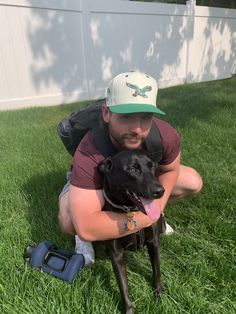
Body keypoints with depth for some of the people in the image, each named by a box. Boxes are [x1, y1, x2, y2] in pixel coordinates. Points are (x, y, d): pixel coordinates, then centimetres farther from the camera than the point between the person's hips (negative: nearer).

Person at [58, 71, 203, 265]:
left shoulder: (166, 136, -33)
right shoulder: (88, 155, -45)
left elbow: (170, 169, -10)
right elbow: (86, 228, -47)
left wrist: (157, 207, -25)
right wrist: (147, 219, -40)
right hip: (97, 183, -3)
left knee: (194, 183, -6)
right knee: (69, 221, -34)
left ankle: (145, 210, 18)